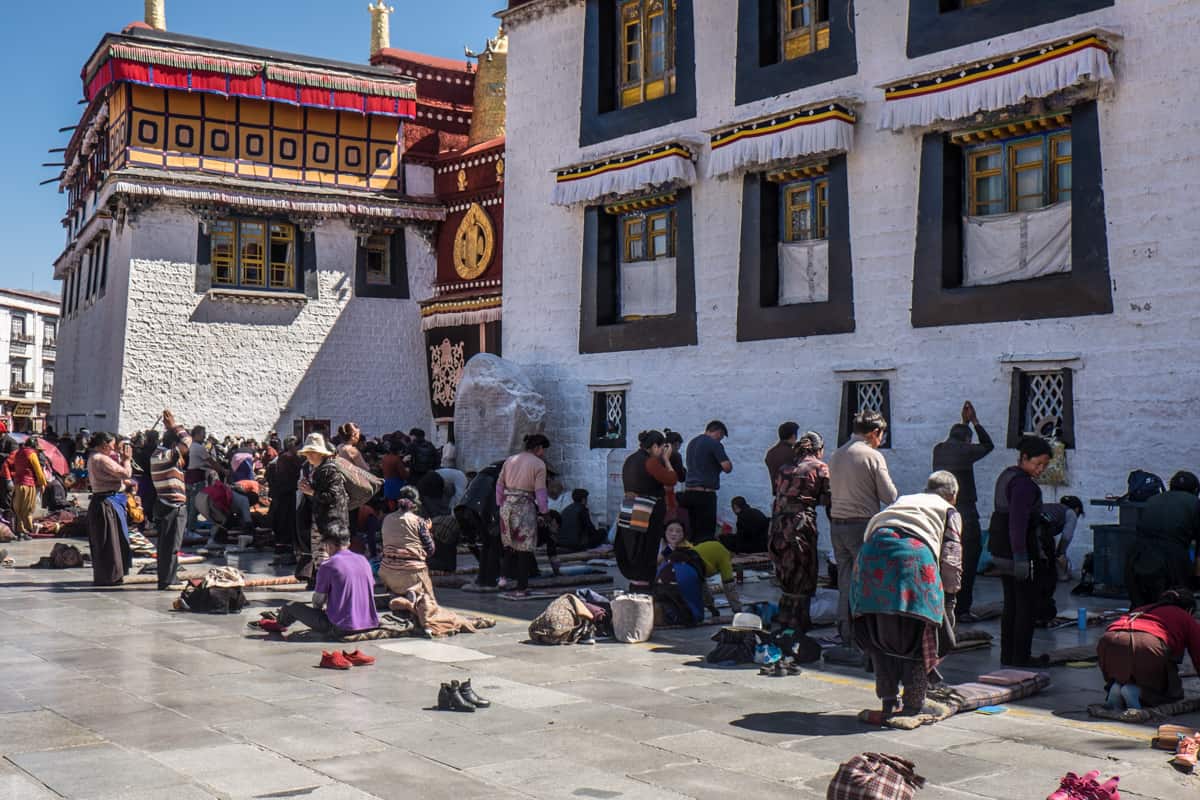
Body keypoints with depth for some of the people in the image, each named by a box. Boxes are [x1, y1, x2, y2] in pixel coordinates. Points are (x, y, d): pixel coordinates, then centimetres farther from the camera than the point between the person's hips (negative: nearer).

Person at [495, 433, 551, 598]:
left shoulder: (509, 460, 12)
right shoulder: (539, 464, -4)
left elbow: (499, 484, 14)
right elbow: (540, 492, -8)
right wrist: (544, 511, 2)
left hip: (507, 505, 5)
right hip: (525, 507, -5)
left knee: (508, 544, 21)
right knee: (524, 548, 3)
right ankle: (521, 588, 5)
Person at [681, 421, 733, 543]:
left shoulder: (692, 443, 16)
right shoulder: (715, 444, -8)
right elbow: (727, 467, -15)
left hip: (689, 491, 8)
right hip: (705, 493, -7)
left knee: (693, 533, 11)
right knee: (706, 534, -7)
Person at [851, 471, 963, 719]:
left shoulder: (902, 500, 36)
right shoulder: (948, 511, 24)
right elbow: (951, 559, 12)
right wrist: (949, 599, 17)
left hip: (873, 550, 4)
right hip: (915, 554, -4)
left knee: (881, 635, 14)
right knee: (919, 637, 10)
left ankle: (889, 701, 18)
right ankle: (913, 703, 14)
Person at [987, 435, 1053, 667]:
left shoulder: (1006, 476, 13)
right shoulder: (1023, 484, -17)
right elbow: (1017, 523, -24)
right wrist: (1021, 558, -26)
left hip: (1000, 550, 10)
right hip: (1016, 552, -10)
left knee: (1011, 603, 14)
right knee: (1027, 604, -1)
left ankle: (1008, 655, 19)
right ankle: (1021, 657, 2)